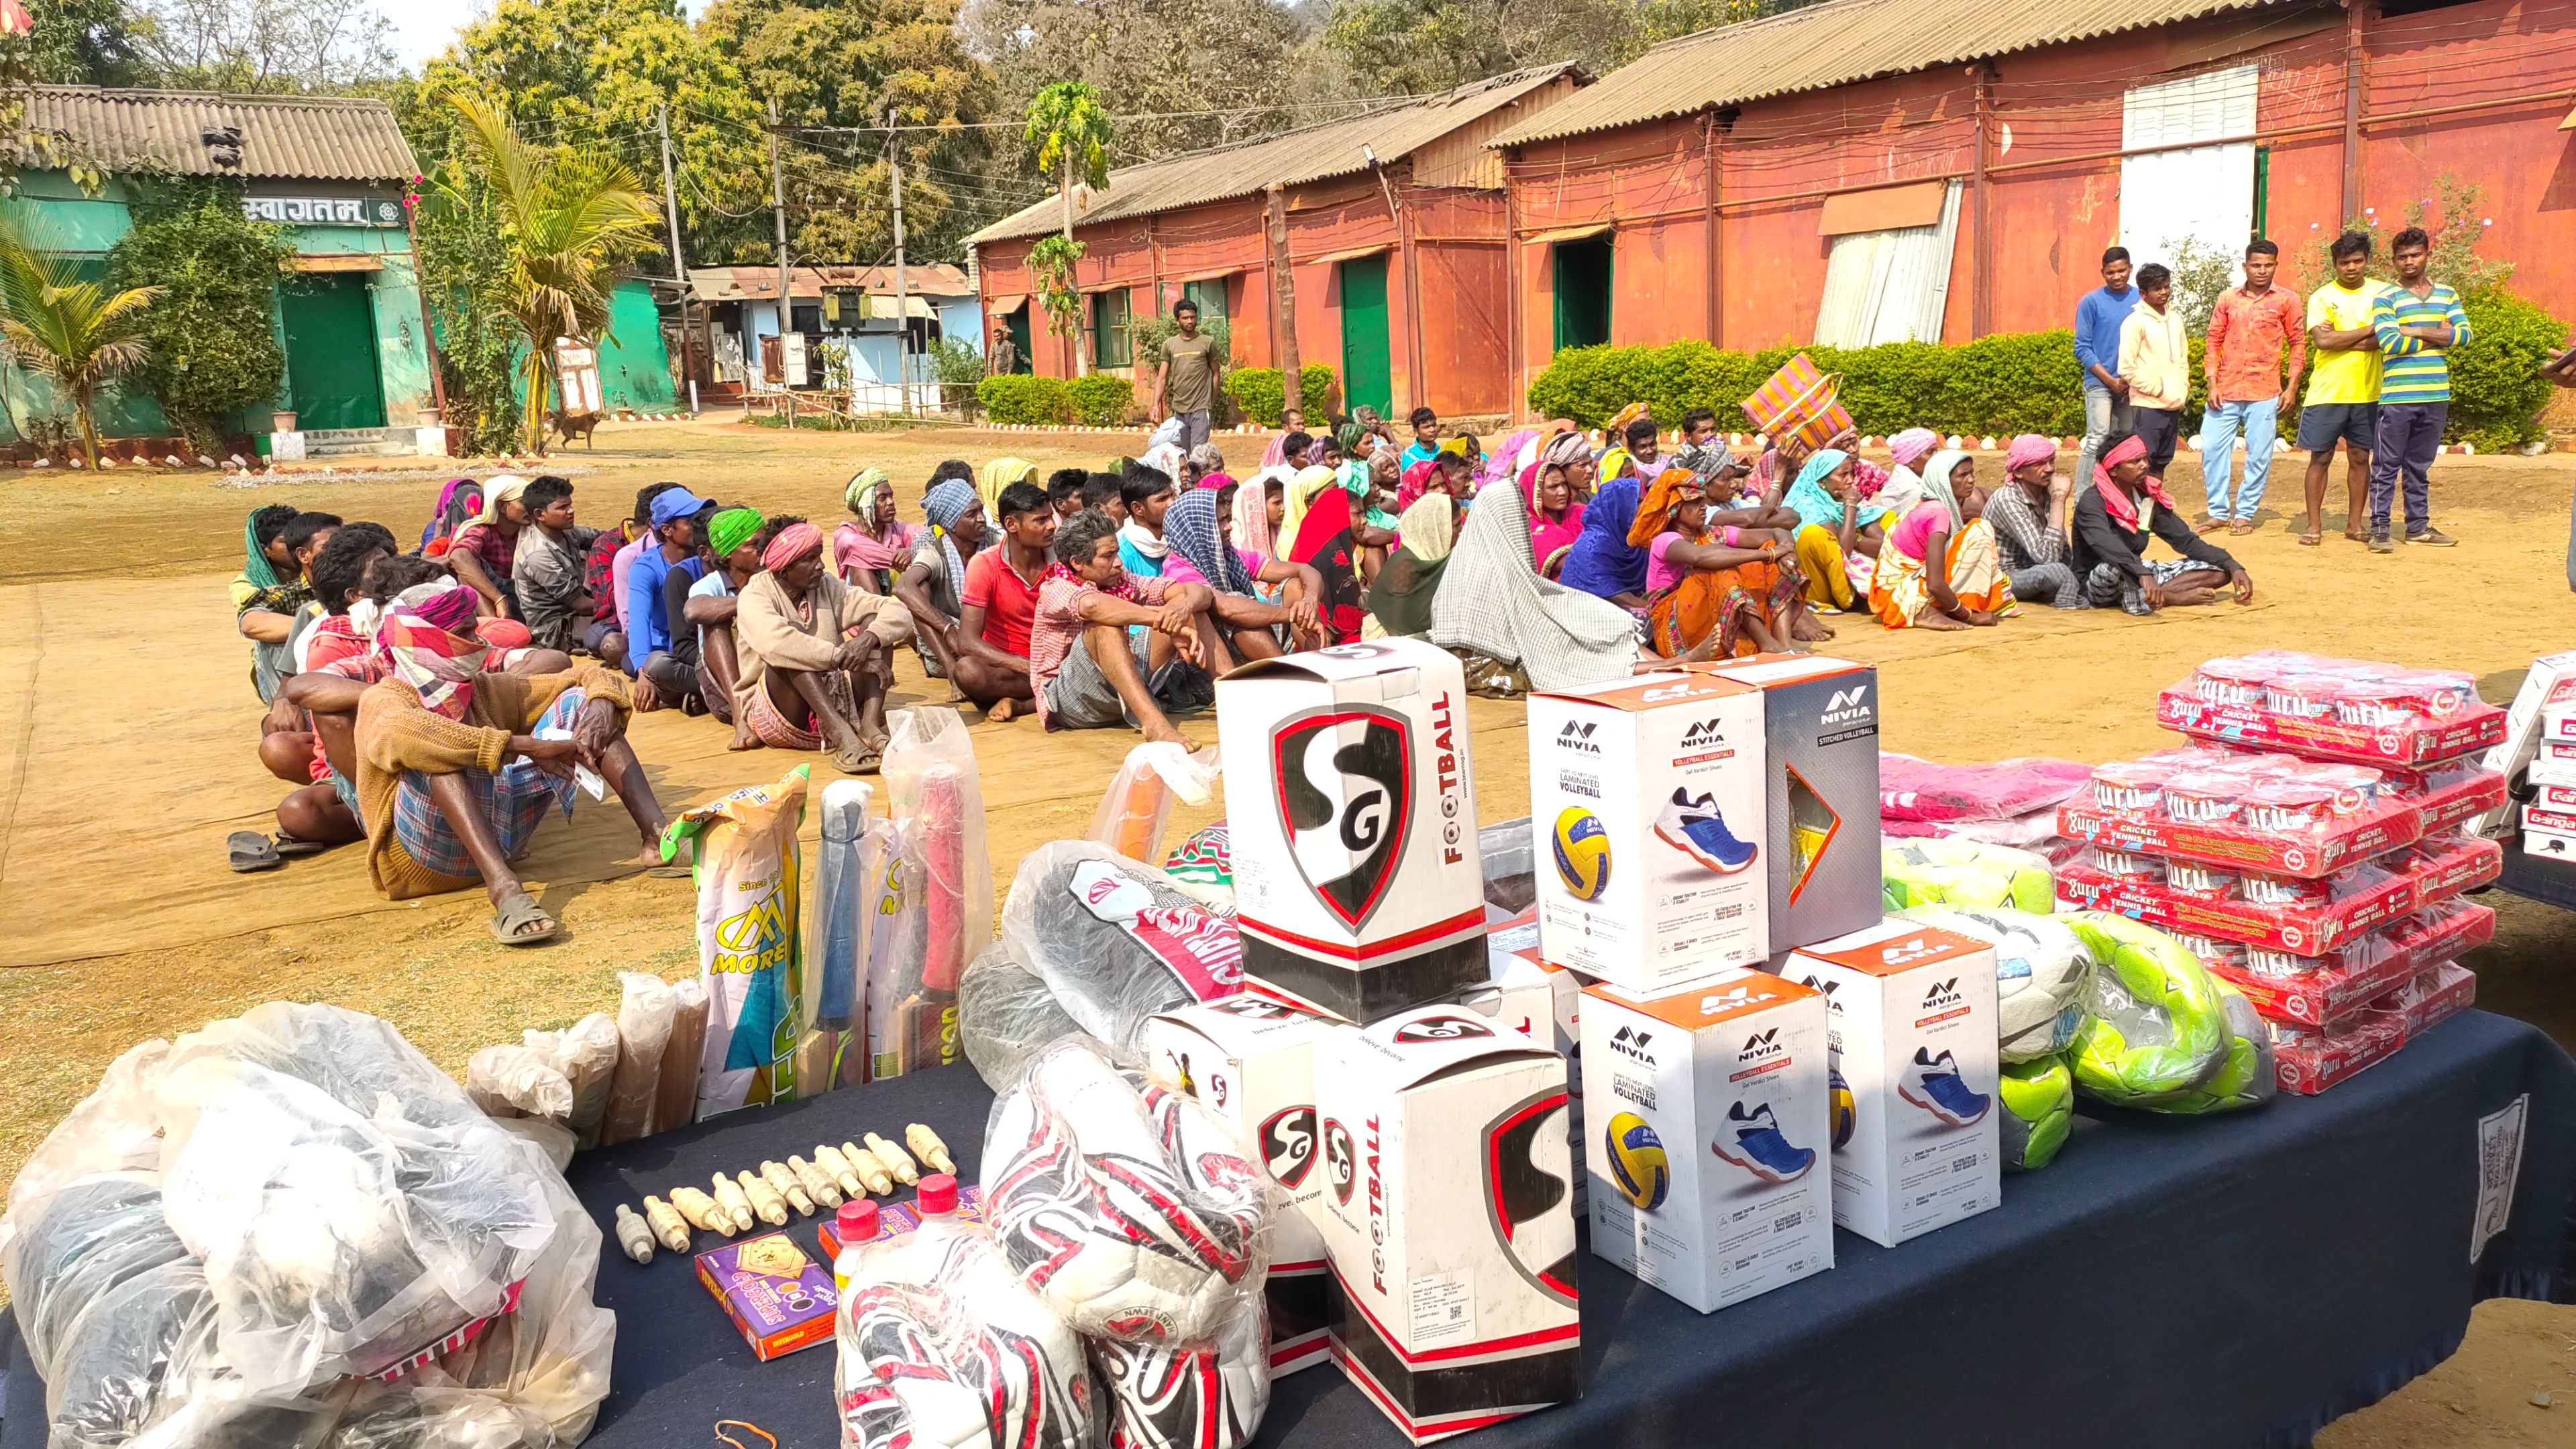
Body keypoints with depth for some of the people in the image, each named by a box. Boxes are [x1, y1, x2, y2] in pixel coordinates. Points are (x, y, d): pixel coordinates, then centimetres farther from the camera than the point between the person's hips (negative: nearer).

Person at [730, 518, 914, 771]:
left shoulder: (827, 586, 6)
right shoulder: (755, 597, -9)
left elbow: (898, 614, -3)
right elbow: (775, 643, -32)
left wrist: (869, 638, -25)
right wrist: (849, 658, -34)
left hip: (831, 705, 5)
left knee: (876, 622, -9)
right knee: (792, 655, -30)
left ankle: (869, 725, -29)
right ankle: (842, 737, -43)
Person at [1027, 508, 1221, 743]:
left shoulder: (1123, 581, 5)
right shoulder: (1055, 589, -12)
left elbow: (1199, 592, -4)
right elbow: (1093, 605, -38)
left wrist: (1184, 607, -29)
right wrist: (1167, 621, -40)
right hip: (1066, 700, -6)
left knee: (1189, 606, -3)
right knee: (1105, 625, -34)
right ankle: (1153, 723, -49)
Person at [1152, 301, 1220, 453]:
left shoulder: (1208, 343, 2)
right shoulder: (1169, 344, 8)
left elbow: (1215, 373, 7)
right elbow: (1162, 378, 7)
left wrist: (1213, 403, 4)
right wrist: (1156, 405, -4)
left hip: (1201, 408, -3)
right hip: (1178, 408, 3)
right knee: (1182, 453, 9)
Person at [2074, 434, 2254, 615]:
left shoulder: (2148, 497, 5)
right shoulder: (2093, 502, -18)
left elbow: (2185, 539, 7)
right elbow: (2106, 545, -37)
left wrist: (2233, 566, -5)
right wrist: (2143, 575, -52)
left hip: (2134, 577, 8)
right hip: (2097, 585, -8)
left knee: (2220, 570, -1)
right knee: (2115, 567, -42)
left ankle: (2139, 596, -19)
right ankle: (2171, 596, -17)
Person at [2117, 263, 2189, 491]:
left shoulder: (2175, 318, 14)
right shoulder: (2135, 322, -8)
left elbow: (2183, 357, 23)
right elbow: (2127, 367, -12)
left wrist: (2183, 386, 8)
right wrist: (2156, 389, -11)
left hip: (2174, 405, 7)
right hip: (2148, 405, -7)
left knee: (2160, 464, 13)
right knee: (2141, 464, -10)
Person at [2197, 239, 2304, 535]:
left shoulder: (2286, 300, 5)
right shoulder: (2228, 298, 9)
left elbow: (2297, 344, 7)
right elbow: (2213, 341, 9)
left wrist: (2292, 387, 0)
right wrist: (2212, 385, 0)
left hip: (2265, 393, -2)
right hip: (2226, 391, 2)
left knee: (2258, 456, 0)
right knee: (2212, 448, -1)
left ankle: (2245, 514, 11)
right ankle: (2218, 512, 10)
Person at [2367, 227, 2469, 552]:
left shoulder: (2446, 295, 13)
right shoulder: (2385, 298, -1)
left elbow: (2464, 334, -1)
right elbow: (2389, 343, -14)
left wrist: (2414, 331, -10)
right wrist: (2438, 336, -5)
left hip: (2436, 396, 4)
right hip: (2397, 397, -4)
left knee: (2420, 467, 12)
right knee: (2386, 467, -2)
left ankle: (2418, 525, 19)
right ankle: (2379, 528, 2)